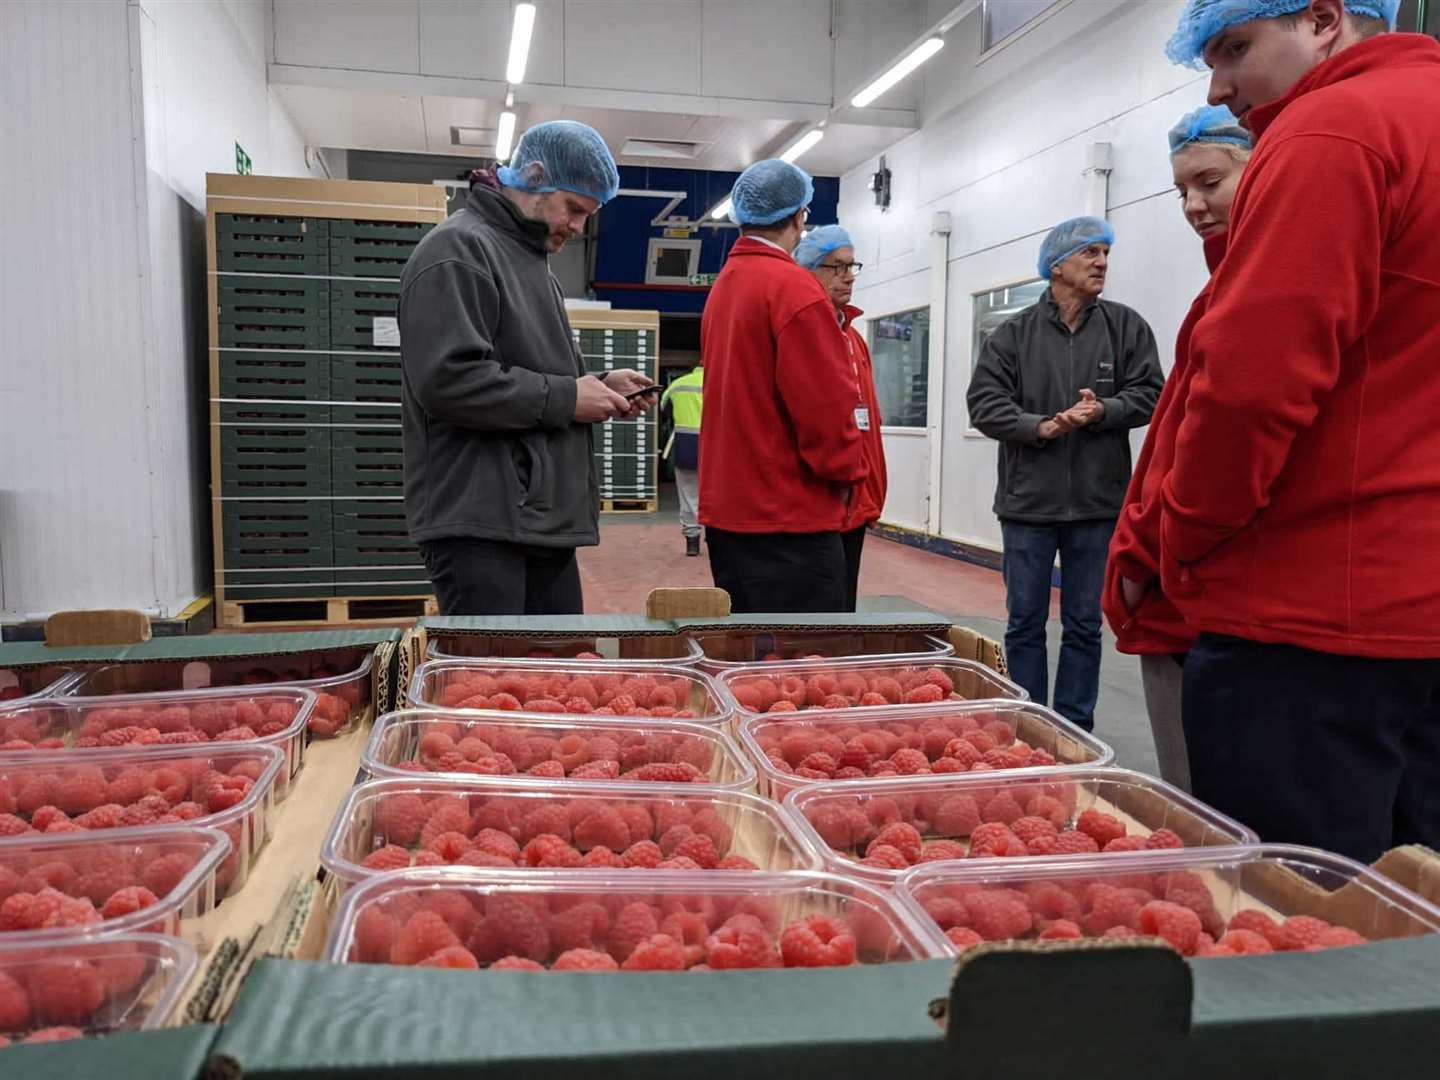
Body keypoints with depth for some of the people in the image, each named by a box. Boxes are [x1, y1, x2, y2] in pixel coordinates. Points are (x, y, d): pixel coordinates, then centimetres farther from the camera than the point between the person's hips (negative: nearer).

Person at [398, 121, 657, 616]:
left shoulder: (528, 257, 22)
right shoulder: (458, 250, -9)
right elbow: (448, 379, -22)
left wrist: (597, 387, 11)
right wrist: (566, 398, -15)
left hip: (544, 517, 10)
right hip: (480, 522, -10)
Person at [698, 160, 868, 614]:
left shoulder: (723, 285, 14)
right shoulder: (794, 287, -14)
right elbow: (826, 400, -20)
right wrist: (845, 472, -5)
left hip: (726, 507, 9)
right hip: (788, 514, -9)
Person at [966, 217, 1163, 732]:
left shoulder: (1126, 326, 5)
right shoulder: (1014, 332, 2)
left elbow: (1148, 393, 1)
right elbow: (984, 401, -4)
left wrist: (1102, 410, -17)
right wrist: (1041, 427, -17)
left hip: (1097, 501, 1)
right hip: (1028, 499, -1)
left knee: (1084, 626, 9)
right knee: (1025, 624, 8)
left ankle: (1075, 730, 21)